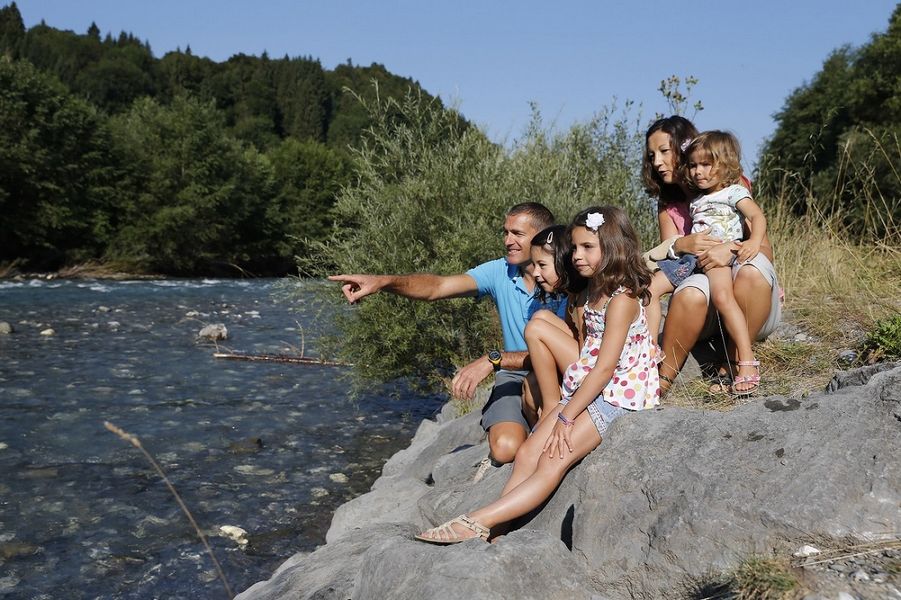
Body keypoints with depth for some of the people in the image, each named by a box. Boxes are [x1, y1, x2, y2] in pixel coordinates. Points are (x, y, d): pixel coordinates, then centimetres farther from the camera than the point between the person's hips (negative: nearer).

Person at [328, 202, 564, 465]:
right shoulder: (501, 272, -2)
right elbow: (437, 286, -14)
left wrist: (493, 360, -34)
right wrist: (384, 282, -31)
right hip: (514, 376, 2)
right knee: (505, 448, -24)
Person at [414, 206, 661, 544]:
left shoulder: (622, 299, -15)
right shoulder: (597, 293, 14)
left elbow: (605, 367, -19)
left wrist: (566, 417, -17)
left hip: (615, 397, -9)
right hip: (586, 392, 9)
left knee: (551, 464, -19)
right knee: (527, 453, -5)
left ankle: (477, 523, -24)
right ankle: (490, 528, -12)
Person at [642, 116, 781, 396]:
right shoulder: (668, 206, 10)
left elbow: (764, 249, -10)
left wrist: (731, 249, -32)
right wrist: (680, 245, -27)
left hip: (754, 309, -1)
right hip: (706, 310, 1)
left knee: (753, 267, -34)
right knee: (693, 289, -34)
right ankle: (663, 381, -26)